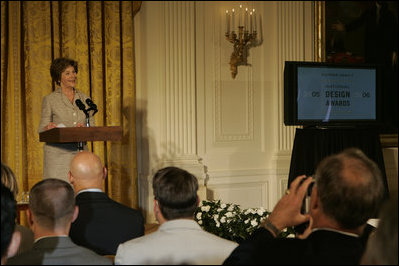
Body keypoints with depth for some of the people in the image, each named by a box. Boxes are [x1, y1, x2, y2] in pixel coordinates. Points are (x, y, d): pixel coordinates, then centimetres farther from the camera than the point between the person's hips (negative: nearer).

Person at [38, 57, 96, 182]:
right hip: (58, 154, -3)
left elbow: (93, 126, 13)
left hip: (80, 153, 3)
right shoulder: (50, 99, 4)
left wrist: (85, 128, -9)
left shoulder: (84, 98, 13)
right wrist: (49, 127, -19)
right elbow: (41, 129, 3)